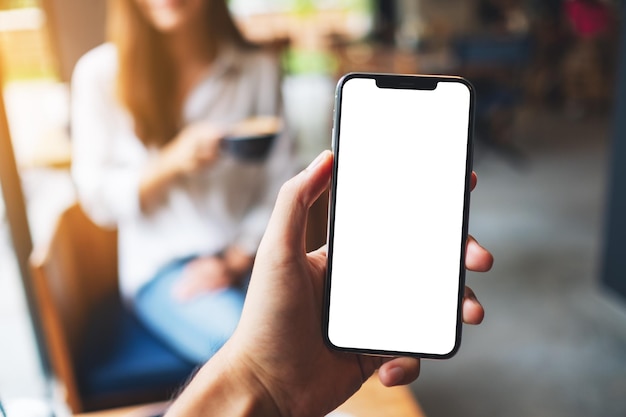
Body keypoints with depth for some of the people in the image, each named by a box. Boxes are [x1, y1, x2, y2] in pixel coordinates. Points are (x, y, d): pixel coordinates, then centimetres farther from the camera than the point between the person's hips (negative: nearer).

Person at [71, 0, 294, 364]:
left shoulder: (260, 68, 4)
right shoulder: (100, 73, 0)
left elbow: (278, 189, 2)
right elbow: (99, 201, -1)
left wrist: (236, 261, -11)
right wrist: (173, 162, -18)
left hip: (249, 255, 2)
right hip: (162, 265, -1)